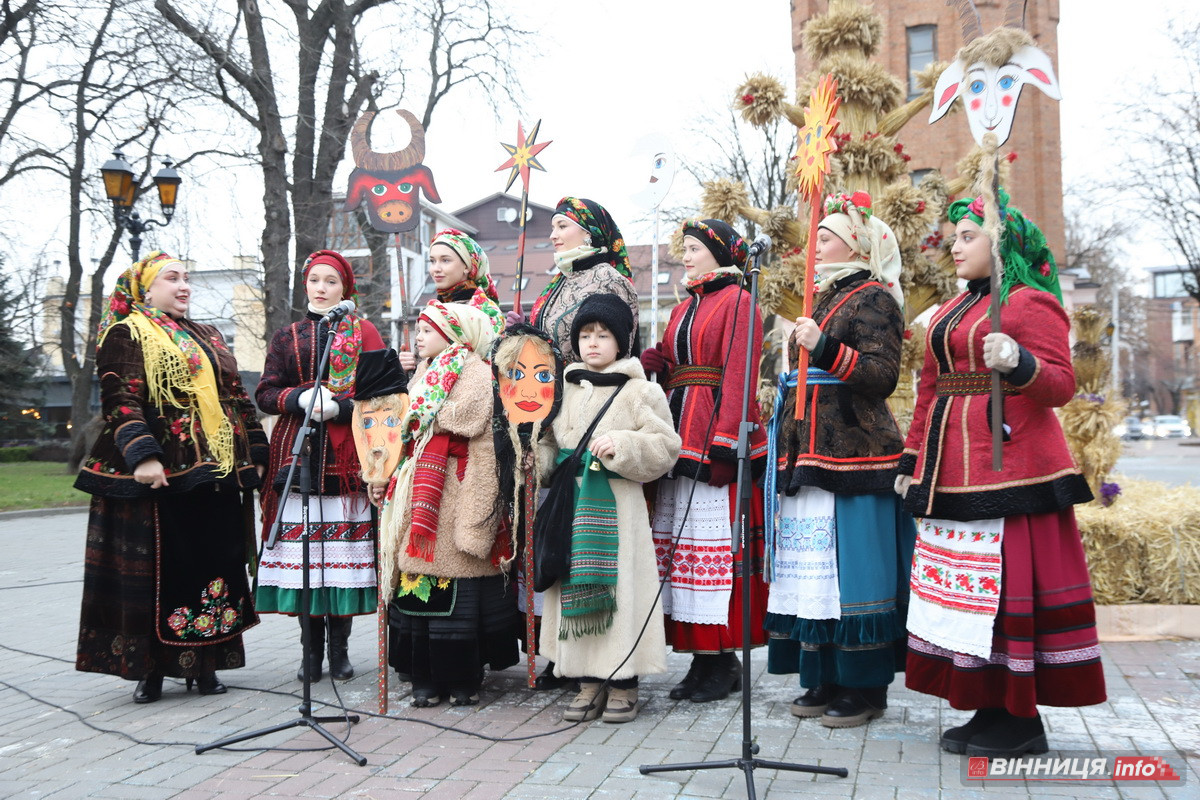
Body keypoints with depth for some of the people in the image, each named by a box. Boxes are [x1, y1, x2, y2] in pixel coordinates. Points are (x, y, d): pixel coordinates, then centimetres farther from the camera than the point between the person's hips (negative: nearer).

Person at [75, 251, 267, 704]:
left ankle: (204, 663, 15)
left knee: (214, 563, 5)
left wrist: (254, 453, 13)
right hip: (161, 477, -6)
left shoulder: (206, 338, 20)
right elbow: (120, 402, -11)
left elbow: (237, 398, 20)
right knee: (158, 568, -1)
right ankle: (151, 668, 9)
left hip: (216, 473, 6)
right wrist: (142, 454, -24)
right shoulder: (126, 335, 1)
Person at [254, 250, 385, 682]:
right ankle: (312, 649, 8)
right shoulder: (286, 338, 16)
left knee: (345, 545, -3)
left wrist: (339, 407, -15)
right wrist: (300, 398, -10)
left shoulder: (364, 333, 10)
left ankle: (339, 648, 7)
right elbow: (265, 393, 9)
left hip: (347, 455, -1)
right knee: (302, 545, -2)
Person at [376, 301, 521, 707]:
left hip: (457, 492, -8)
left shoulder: (475, 371, -2)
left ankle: (464, 678, 3)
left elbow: (466, 416, -18)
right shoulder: (425, 375, 24)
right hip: (421, 491, 8)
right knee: (418, 573, 3)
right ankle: (426, 676, 10)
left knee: (458, 583, -6)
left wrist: (420, 415, -5)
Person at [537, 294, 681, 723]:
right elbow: (549, 442, 22)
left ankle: (623, 684, 8)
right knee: (577, 588, 4)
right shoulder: (565, 388, 14)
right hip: (573, 503, 4)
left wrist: (621, 445, -18)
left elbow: (665, 448, -6)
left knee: (619, 587, -4)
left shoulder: (641, 391, 0)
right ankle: (589, 683, 14)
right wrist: (537, 460, 3)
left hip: (616, 506, -4)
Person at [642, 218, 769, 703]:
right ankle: (701, 658, 14)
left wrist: (723, 443, -20)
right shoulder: (683, 309, 22)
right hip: (680, 438, 8)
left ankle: (723, 659, 4)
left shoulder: (737, 302, -3)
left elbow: (738, 375, -13)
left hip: (714, 438, -8)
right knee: (681, 544, 7)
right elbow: (661, 363, 11)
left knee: (715, 546, -6)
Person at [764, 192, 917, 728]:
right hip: (809, 457, 9)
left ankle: (865, 688, 5)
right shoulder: (827, 297, 20)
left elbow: (883, 376, -16)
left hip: (852, 458, -8)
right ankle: (826, 679, 17)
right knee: (812, 571, 8)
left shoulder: (873, 298, -5)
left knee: (851, 568, -5)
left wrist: (825, 349, -25)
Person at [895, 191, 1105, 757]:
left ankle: (1023, 719, 6)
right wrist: (912, 460, 19)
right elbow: (930, 391, 21)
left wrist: (1019, 364, -29)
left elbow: (1062, 384, -10)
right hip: (952, 472, 8)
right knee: (964, 586, 8)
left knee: (1010, 584, -5)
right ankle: (991, 708, 18)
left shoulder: (1032, 303, -4)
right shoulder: (950, 312, 20)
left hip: (1009, 470, -8)